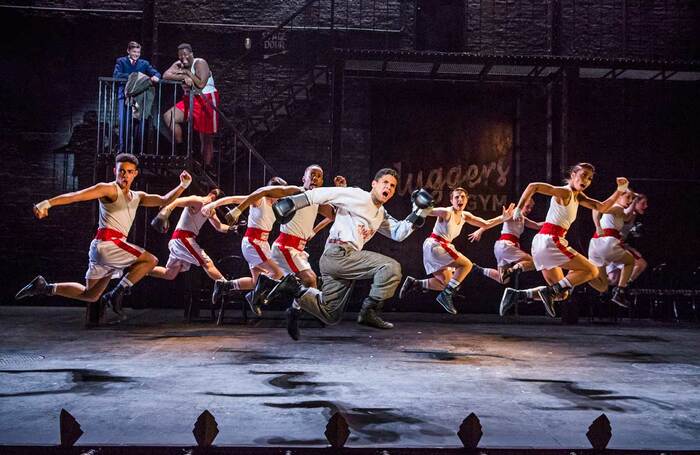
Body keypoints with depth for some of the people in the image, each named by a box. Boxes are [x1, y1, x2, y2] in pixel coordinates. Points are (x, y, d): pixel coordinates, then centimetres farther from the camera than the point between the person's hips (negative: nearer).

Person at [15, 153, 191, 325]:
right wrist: (47, 203, -23)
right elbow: (76, 195, -12)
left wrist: (183, 186, -1)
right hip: (107, 242, -8)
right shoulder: (109, 189, -3)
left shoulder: (137, 197, 20)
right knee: (151, 260, -10)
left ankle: (45, 288, 19)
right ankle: (117, 293, -10)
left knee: (90, 296, 18)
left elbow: (164, 201, 13)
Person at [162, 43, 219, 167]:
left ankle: (207, 166, -1)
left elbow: (201, 84, -23)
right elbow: (165, 75, -9)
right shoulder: (178, 65, 7)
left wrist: (187, 73, -15)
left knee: (206, 138, -6)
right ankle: (180, 147, 3)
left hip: (206, 100, -7)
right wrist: (184, 77, -19)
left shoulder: (200, 63, -12)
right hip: (190, 99, 7)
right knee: (168, 117, -7)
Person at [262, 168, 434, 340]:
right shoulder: (359, 196, -3)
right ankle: (369, 311, -13)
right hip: (338, 253, -9)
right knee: (391, 266, -19)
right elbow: (324, 194, -8)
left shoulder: (381, 214, 23)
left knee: (331, 316, 10)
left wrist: (417, 214, 6)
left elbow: (398, 233, 18)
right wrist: (293, 202, -16)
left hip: (347, 258, 9)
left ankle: (296, 289, 18)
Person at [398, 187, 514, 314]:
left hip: (443, 247, 9)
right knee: (467, 264, -15)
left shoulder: (465, 216, 10)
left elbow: (486, 224, 15)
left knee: (447, 283, 14)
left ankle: (414, 283, 12)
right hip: (434, 245, -9)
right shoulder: (447, 212, -14)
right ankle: (445, 295, -14)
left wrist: (503, 218, 6)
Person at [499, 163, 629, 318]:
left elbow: (602, 207, 15)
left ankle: (515, 294, 1)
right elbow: (533, 186, -16)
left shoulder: (578, 196, 19)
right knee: (592, 271, -4)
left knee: (561, 293, 14)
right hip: (550, 241, -9)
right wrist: (519, 209, -16)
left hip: (542, 243, 9)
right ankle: (549, 292, -13)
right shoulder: (565, 192, -9)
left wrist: (620, 190, 6)